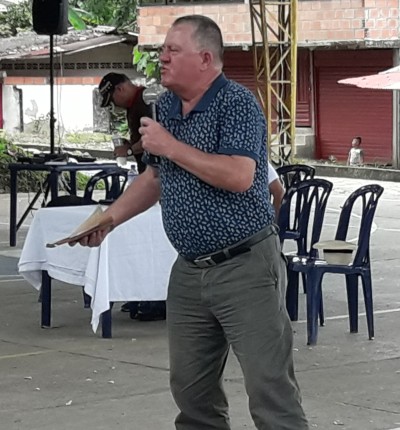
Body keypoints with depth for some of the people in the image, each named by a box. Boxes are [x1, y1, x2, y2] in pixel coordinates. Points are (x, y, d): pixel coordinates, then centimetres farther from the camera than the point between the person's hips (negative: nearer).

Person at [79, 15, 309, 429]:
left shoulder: (237, 104, -13)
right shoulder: (165, 107, 11)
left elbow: (239, 177, -26)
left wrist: (171, 147, -20)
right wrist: (107, 219, 14)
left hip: (245, 267, -8)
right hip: (189, 270, 8)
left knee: (270, 387, -7)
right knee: (190, 387, 12)